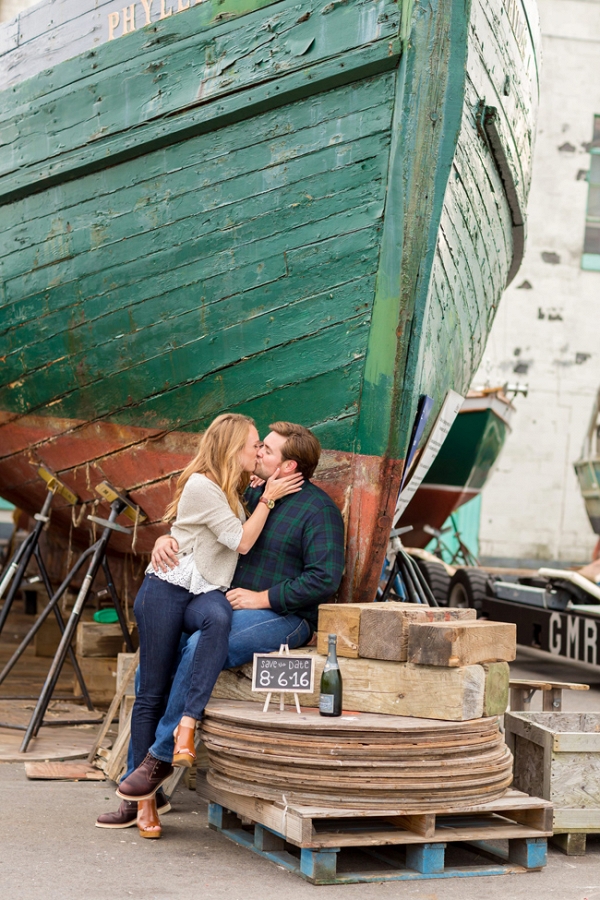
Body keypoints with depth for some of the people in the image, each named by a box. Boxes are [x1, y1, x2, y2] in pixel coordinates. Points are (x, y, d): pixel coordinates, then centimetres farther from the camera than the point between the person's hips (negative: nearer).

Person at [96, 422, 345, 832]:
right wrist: (167, 539, 1)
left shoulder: (318, 509, -7)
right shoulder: (253, 496, 16)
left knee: (201, 647, -33)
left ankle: (161, 757, -21)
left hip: (283, 617, -8)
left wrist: (263, 598, -17)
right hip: (233, 609, 8)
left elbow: (326, 578, -17)